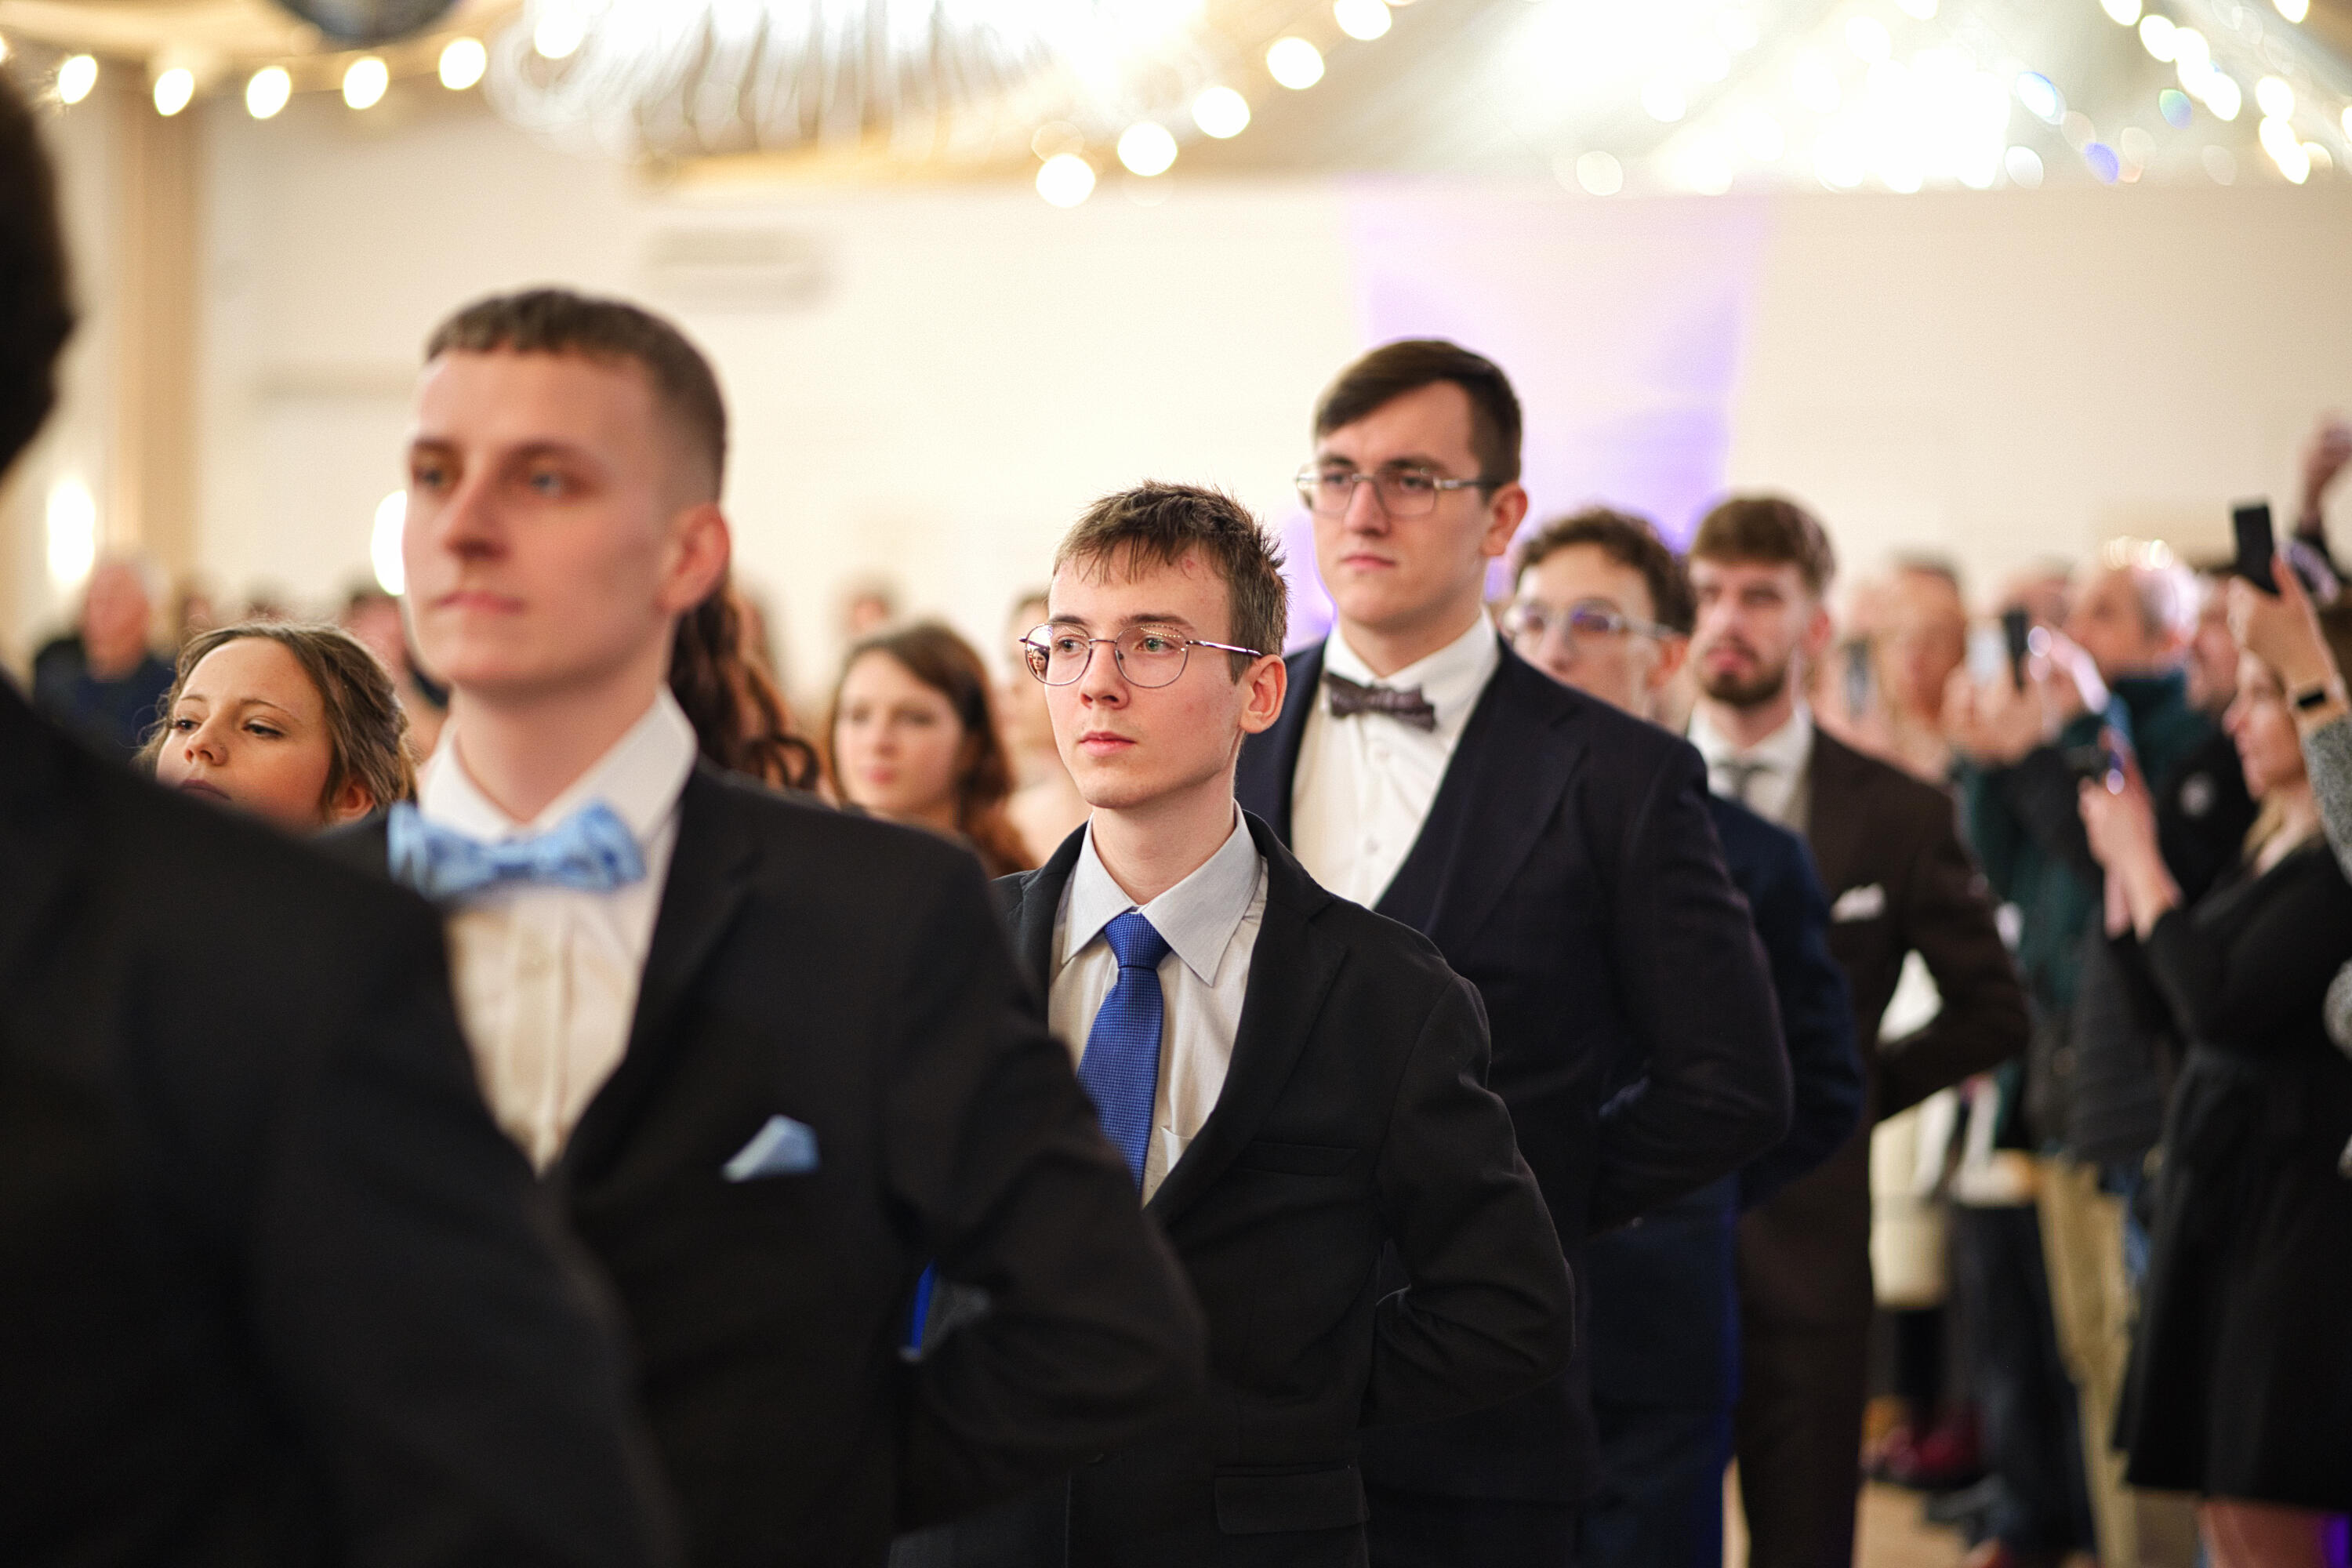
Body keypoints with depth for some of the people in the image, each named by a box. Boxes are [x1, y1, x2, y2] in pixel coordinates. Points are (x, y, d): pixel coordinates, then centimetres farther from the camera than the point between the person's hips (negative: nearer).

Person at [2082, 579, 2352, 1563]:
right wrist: (2123, 863, 9)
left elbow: (2224, 1005, -22)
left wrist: (2142, 863, -11)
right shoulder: (2273, 845, 14)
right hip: (2221, 1187, 9)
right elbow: (2174, 998, 17)